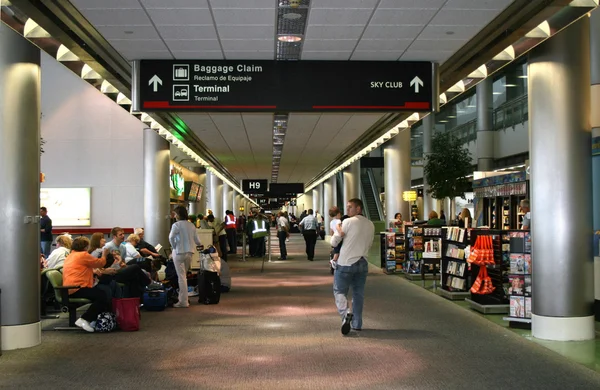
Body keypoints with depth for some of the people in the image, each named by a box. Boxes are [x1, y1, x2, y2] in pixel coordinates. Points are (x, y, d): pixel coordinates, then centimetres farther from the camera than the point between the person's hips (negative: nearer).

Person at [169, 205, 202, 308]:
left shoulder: (176, 225, -11)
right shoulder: (191, 225, 7)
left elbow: (171, 237, -24)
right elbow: (196, 239, 12)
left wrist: (174, 246, -7)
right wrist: (200, 245, 33)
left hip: (179, 252, -6)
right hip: (190, 252, 6)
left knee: (181, 277, -3)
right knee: (184, 276, 17)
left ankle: (183, 302, -2)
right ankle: (183, 298, 21)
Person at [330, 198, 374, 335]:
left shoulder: (348, 222, -11)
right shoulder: (370, 225, 7)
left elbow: (334, 242, -8)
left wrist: (338, 232, 11)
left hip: (346, 263, -5)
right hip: (362, 263, 5)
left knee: (339, 291, 3)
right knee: (358, 294, 13)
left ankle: (345, 313, -21)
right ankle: (357, 323, 17)